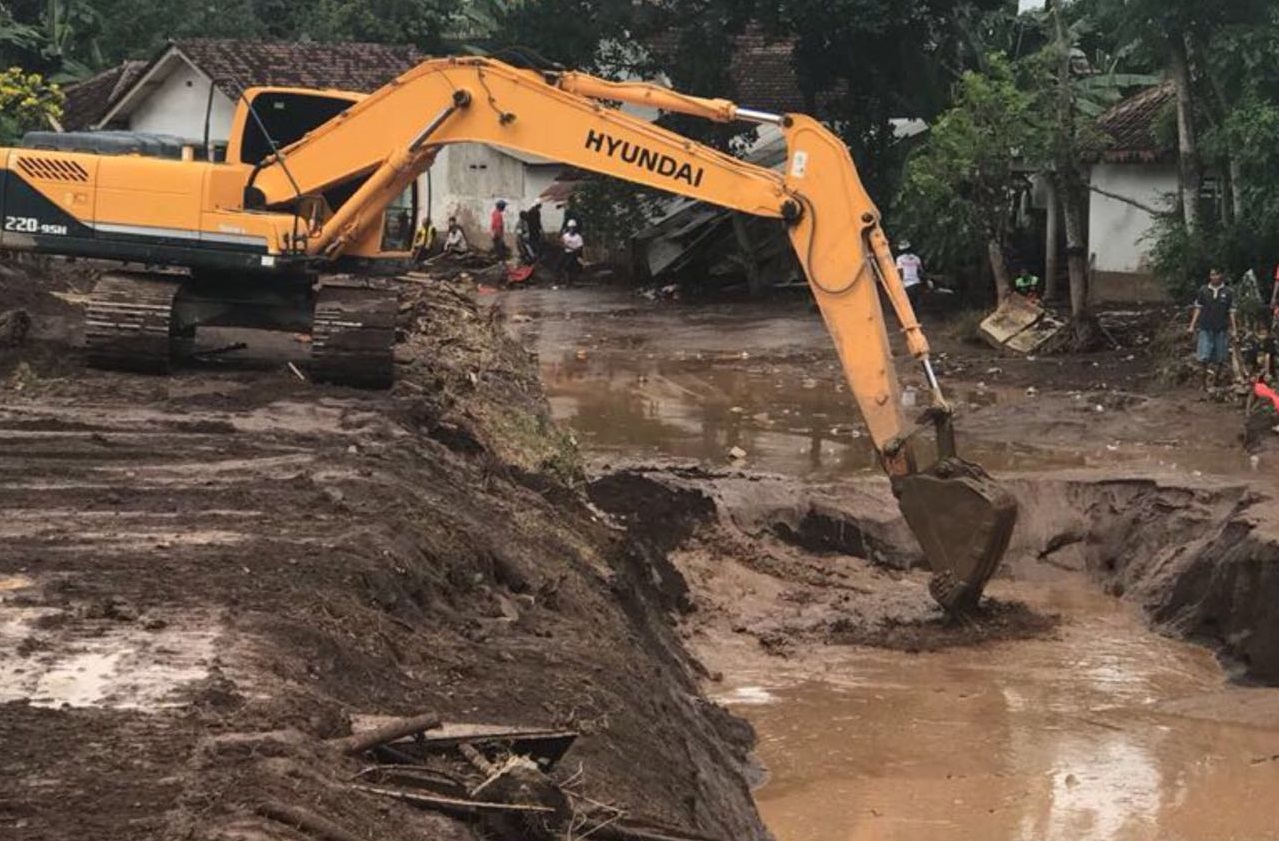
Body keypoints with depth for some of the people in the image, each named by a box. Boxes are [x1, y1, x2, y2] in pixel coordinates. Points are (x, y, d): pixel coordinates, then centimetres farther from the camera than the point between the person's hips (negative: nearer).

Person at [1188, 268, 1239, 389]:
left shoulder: (1227, 292, 2)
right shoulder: (1203, 291, 3)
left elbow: (1231, 312, 4)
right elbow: (1198, 309, 8)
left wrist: (1234, 329, -1)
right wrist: (1192, 326, 4)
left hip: (1221, 329, 0)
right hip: (1205, 328, 0)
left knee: (1219, 359, 4)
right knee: (1204, 357, -11)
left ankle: (1215, 379, 15)